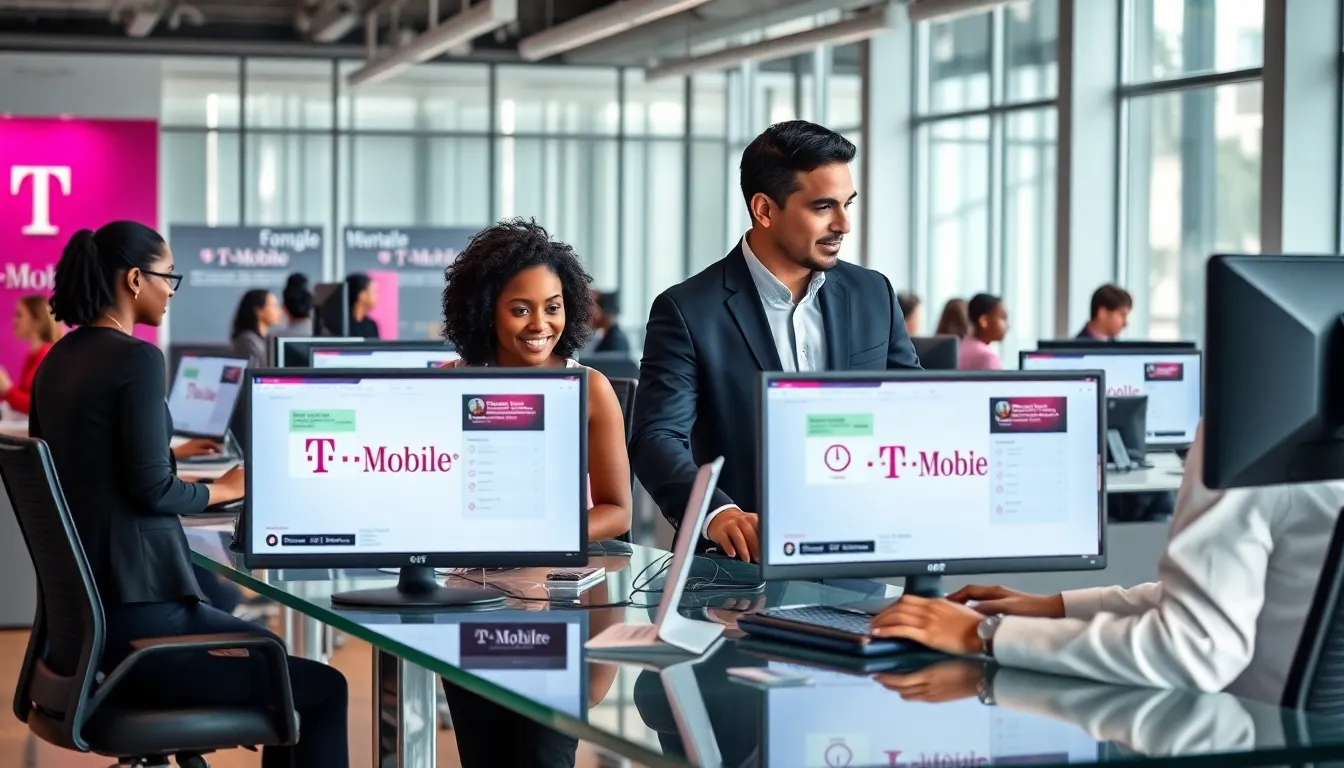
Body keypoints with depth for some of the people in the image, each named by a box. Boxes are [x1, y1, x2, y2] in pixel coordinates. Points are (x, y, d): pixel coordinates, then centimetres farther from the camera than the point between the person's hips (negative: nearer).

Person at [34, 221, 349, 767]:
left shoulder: (57, 360, 12)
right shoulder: (138, 358, -15)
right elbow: (151, 490, -18)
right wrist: (225, 490, 0)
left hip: (83, 603, 10)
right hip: (136, 611, -10)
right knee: (323, 688, -3)